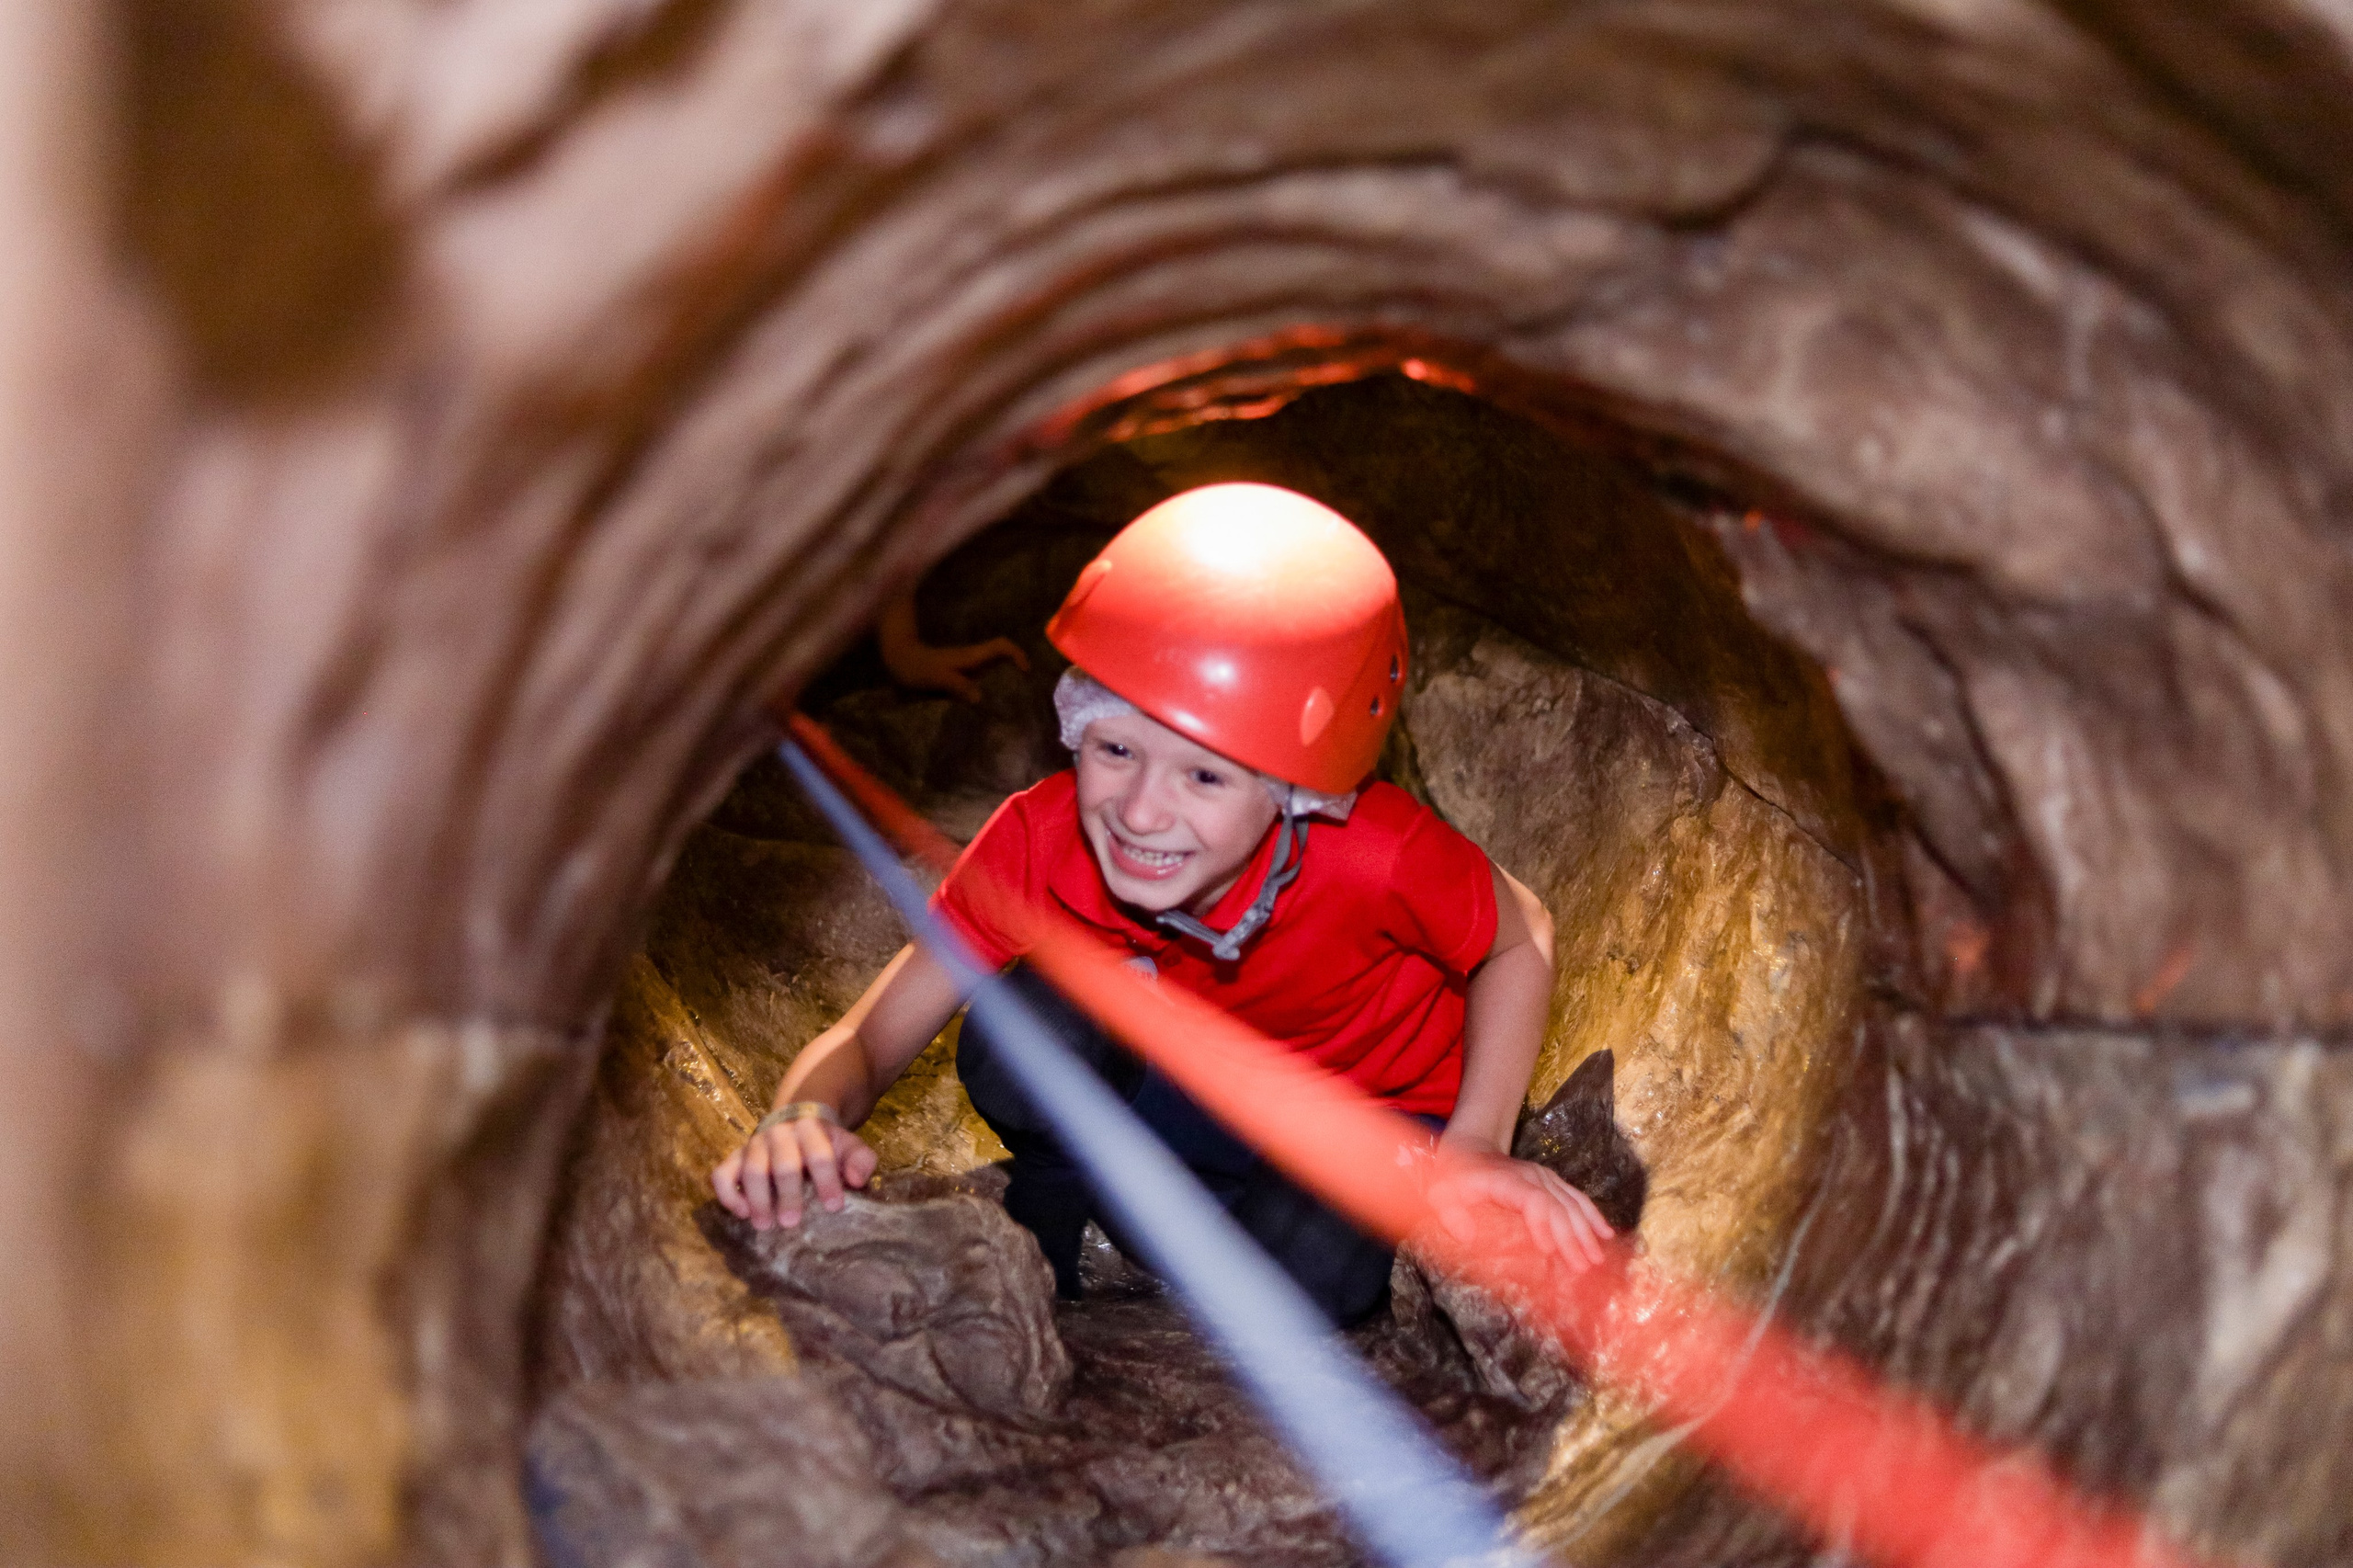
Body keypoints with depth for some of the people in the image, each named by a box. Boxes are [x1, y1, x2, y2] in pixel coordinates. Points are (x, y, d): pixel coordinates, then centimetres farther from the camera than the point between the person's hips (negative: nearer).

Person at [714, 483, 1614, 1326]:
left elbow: (1520, 939, -12)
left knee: (1293, 1270, -34)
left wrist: (1476, 1148, -22)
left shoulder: (1379, 857, -34)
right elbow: (860, 1045, -22)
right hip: (1205, 1099, 1)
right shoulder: (1041, 843, -26)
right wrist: (806, 1120, -46)